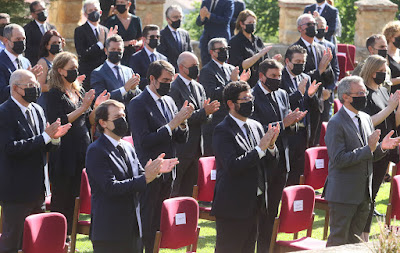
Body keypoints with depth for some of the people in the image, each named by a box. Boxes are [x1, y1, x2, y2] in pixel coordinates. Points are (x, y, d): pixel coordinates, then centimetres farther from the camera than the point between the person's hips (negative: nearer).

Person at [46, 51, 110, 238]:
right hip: (64, 154, -7)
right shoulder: (55, 94, -8)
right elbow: (58, 122, -18)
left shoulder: (80, 92, 14)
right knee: (61, 199, -2)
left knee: (74, 197, 9)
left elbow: (89, 122, 16)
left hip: (82, 151, 7)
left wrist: (97, 107, -2)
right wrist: (83, 108, -20)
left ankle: (68, 236, 17)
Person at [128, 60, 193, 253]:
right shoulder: (138, 104, -11)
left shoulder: (169, 101, 12)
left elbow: (181, 139, 13)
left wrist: (182, 122, -8)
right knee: (146, 225, -4)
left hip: (168, 172, 7)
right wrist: (172, 124, -20)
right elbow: (144, 141, -20)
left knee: (159, 222, 12)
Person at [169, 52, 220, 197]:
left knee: (188, 190, 13)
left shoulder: (199, 88, 15)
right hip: (180, 149, -8)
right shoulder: (174, 88, -11)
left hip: (196, 148, 8)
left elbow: (208, 117, 14)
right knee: (173, 192, -4)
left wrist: (209, 111, -10)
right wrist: (204, 112, -22)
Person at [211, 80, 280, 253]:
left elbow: (271, 165, 13)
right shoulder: (223, 131, -11)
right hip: (233, 207, -7)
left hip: (256, 205, 7)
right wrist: (260, 149, -21)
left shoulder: (256, 126, 12)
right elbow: (232, 166, -23)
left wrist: (271, 146, -7)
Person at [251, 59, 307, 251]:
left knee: (272, 213, 12)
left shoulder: (282, 95, 13)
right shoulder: (252, 97, -11)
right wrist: (283, 123, -23)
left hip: (281, 162, 7)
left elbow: (288, 129, 14)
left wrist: (293, 121, -9)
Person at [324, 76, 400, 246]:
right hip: (343, 195, -8)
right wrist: (368, 149, -23)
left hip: (364, 194, 8)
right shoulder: (336, 123, -14)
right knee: (338, 240, -1)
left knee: (354, 240, 14)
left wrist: (381, 147, -5)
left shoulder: (366, 119, 11)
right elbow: (339, 160, -22)